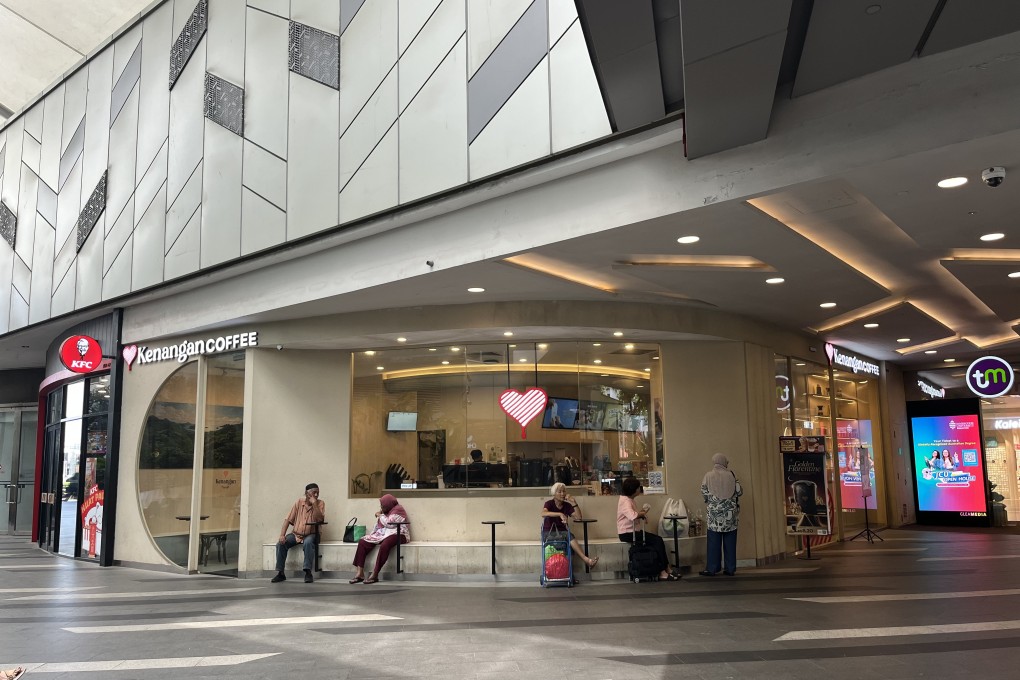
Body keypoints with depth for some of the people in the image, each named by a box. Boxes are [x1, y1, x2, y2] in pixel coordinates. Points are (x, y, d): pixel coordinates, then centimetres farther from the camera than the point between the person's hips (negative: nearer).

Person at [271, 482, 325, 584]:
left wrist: (314, 504, -23)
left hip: (310, 534, -3)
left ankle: (308, 572, -30)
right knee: (280, 543, -20)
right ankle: (280, 573, -8)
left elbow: (320, 520, -18)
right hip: (296, 534, 3)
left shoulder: (320, 504, -4)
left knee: (308, 543, -36)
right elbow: (288, 519, -2)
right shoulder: (299, 502, -1)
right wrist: (282, 535, -14)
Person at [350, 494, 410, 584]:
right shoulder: (386, 511, 18)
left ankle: (375, 575, -34)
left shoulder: (398, 509, -8)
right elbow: (379, 526, 21)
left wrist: (380, 516, -5)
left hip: (396, 534, -9)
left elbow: (389, 523, -20)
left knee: (384, 546, -40)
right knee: (362, 542, -9)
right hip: (383, 533, 9)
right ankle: (360, 573, -18)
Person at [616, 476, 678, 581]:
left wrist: (641, 512, -5)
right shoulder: (625, 501, -18)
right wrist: (642, 514, -16)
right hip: (627, 534, -10)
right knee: (657, 541, -14)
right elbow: (632, 516, -35)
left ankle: (667, 569, 1)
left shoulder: (629, 500, 14)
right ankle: (662, 572, -10)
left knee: (658, 539, 0)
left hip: (632, 531, 10)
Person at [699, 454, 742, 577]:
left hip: (715, 513, -1)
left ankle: (712, 569, 3)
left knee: (714, 543, 3)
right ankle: (730, 569, 10)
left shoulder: (708, 476, -5)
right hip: (730, 513, 1)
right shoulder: (730, 475, -3)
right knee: (730, 542, 7)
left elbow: (704, 493, -3)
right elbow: (739, 491, -1)